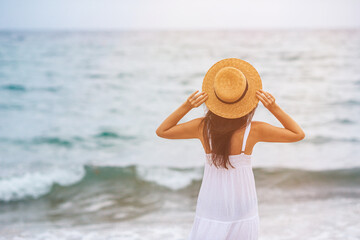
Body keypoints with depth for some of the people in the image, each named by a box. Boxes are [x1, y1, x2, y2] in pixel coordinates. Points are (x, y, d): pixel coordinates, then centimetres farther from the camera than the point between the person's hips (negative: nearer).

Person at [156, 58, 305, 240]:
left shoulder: (204, 127, -11)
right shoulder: (253, 130, -15)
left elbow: (161, 131, 3)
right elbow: (299, 134, -2)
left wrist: (186, 107, -8)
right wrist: (274, 108, -11)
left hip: (210, 211, 1)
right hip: (243, 212, 0)